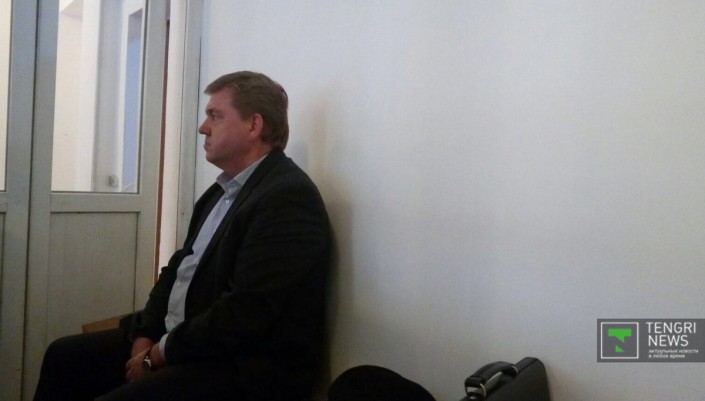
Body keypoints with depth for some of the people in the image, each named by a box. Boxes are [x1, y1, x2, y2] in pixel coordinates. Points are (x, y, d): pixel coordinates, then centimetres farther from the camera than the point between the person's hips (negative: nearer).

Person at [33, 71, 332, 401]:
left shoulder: (289, 198, -19)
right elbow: (180, 268, 13)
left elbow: (246, 312, -24)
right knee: (64, 356, 11)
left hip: (245, 369, -9)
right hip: (182, 340, 9)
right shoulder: (225, 189, 13)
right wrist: (146, 335, -1)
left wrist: (162, 353, -14)